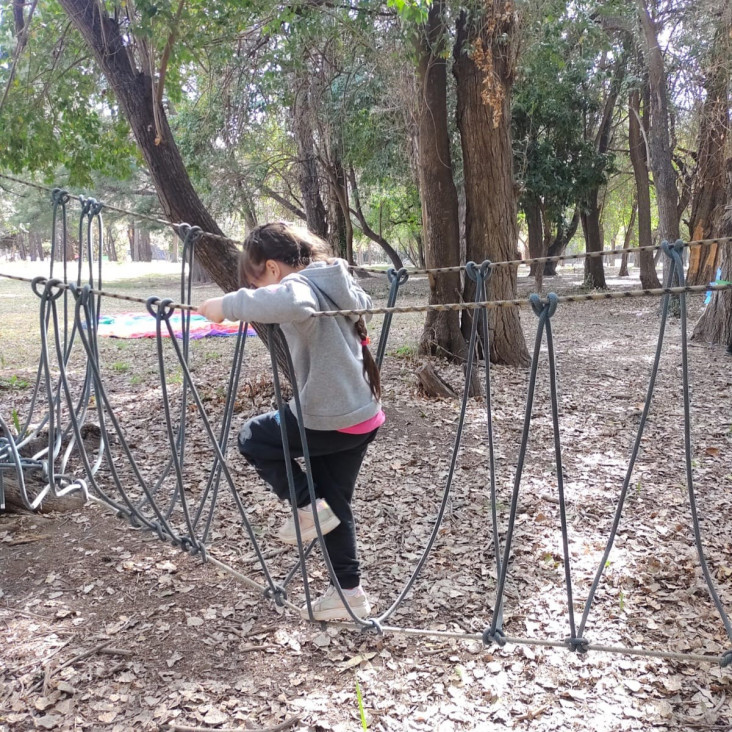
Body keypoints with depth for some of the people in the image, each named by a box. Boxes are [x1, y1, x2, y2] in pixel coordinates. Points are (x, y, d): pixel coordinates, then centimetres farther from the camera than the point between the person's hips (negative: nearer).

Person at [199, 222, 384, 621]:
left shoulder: (299, 284, -17)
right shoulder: (335, 281, 10)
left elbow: (292, 303, -44)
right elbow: (363, 304, 32)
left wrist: (229, 305, -36)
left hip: (327, 421, -9)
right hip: (362, 416, 9)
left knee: (253, 437, 14)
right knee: (334, 504, 19)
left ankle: (308, 506, 11)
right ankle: (349, 591, 27)